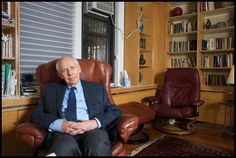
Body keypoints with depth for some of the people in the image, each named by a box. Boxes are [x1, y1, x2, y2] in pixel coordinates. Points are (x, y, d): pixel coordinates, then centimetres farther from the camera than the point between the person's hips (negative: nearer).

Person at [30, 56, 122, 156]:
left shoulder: (98, 89, 18)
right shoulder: (50, 90, 20)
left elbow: (115, 112, 10)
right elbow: (36, 115, 10)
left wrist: (95, 122, -11)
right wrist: (59, 124, -11)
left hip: (92, 131, 1)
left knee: (98, 144, -34)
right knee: (66, 146, -35)